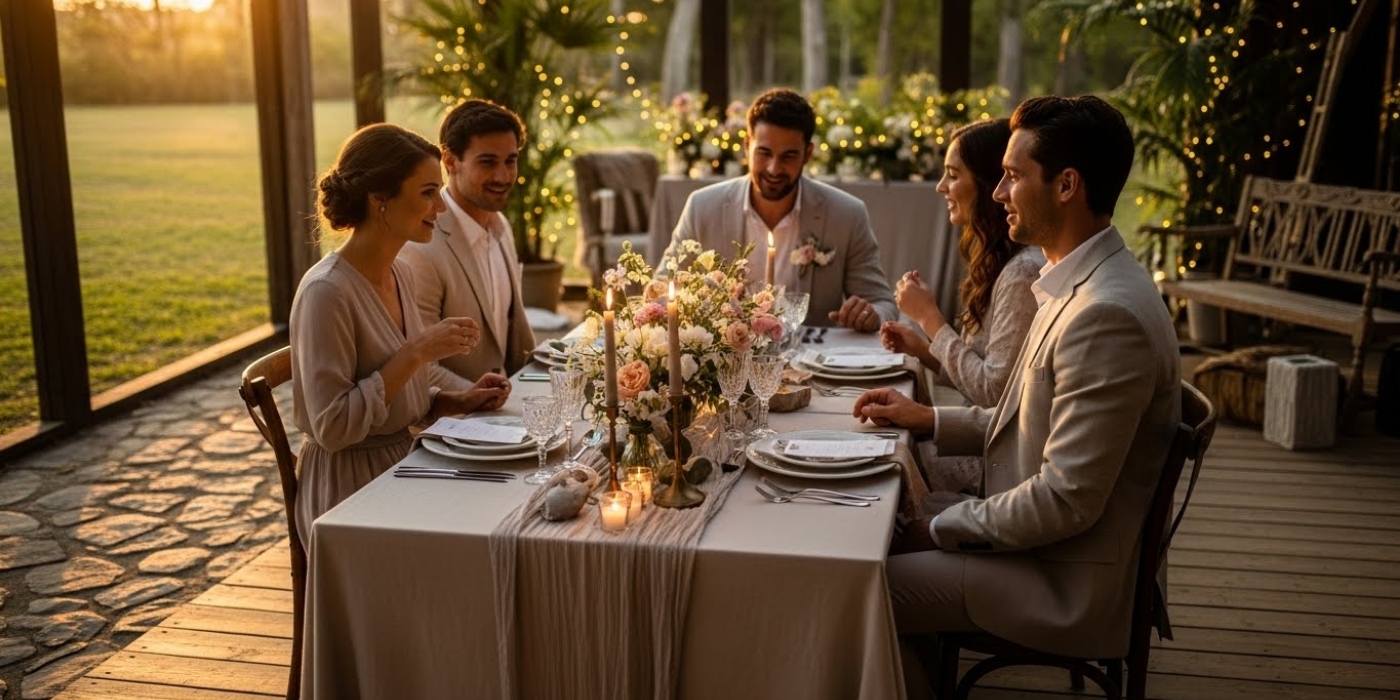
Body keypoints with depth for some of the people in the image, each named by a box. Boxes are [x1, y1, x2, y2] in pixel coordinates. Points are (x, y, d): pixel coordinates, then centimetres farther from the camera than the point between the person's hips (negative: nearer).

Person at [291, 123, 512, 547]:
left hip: (403, 465, 8)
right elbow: (332, 426, -22)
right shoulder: (327, 292, -19)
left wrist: (456, 400, 0)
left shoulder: (400, 275, 7)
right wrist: (416, 353, -22)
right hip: (352, 486, -8)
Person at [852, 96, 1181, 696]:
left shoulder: (1107, 314, -26)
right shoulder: (1080, 286, 6)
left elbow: (1066, 500, -26)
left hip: (1063, 584, -9)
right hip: (1033, 537, 10)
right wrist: (928, 419, 8)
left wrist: (941, 528, -15)